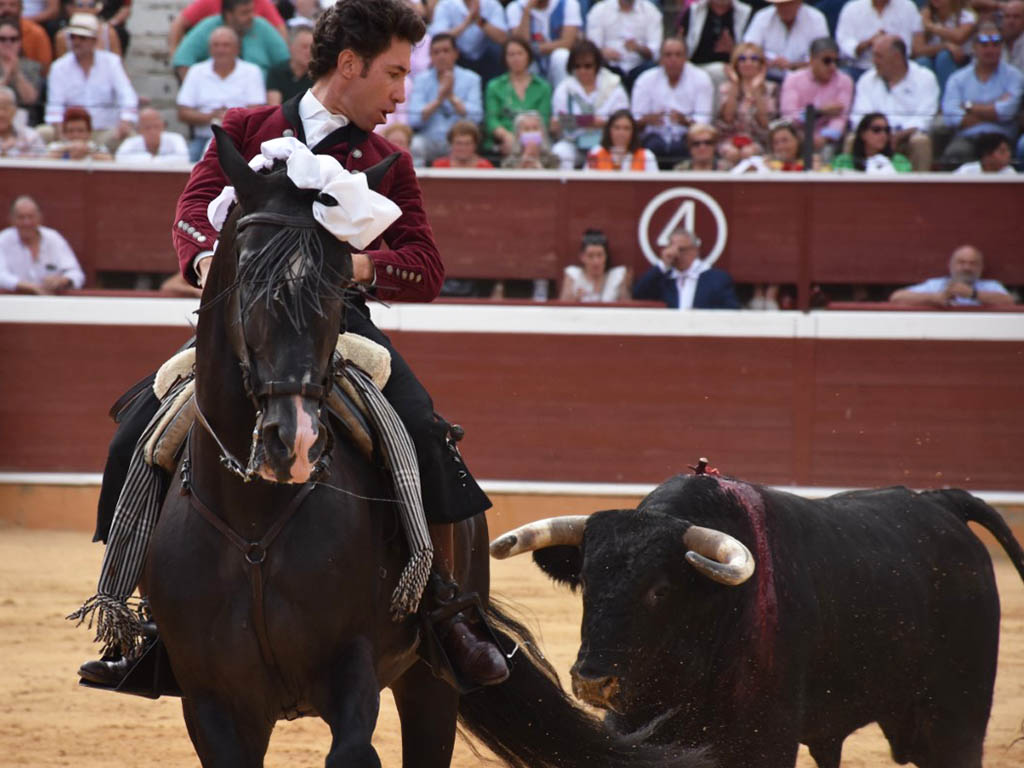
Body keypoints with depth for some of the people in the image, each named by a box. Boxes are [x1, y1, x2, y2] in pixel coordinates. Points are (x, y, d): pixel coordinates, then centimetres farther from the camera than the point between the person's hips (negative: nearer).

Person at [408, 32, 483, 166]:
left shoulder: (470, 79, 7)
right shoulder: (421, 80, 9)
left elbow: (475, 117, -7)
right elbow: (413, 120, -4)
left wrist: (452, 97, -16)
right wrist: (438, 99, -15)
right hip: (429, 139, 1)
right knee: (415, 145, -31)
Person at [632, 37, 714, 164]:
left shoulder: (700, 78, 2)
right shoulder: (646, 80, 6)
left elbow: (703, 119, -4)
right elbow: (637, 120, 2)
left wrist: (685, 121, -26)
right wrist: (648, 119, -22)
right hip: (656, 135, 1)